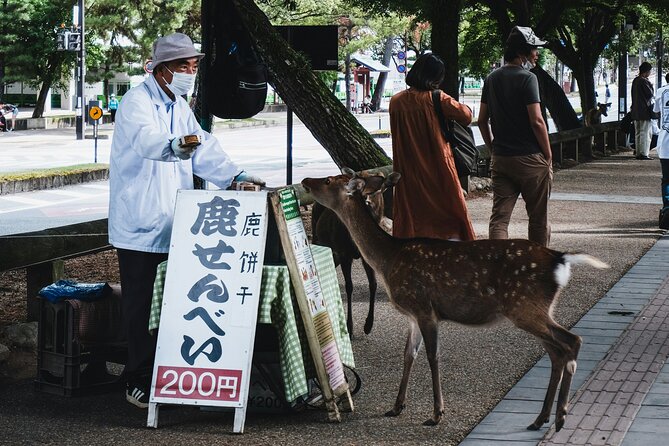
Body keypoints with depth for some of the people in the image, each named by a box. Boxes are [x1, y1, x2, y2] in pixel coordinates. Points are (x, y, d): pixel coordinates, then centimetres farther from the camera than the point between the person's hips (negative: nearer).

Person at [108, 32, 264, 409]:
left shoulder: (180, 107, 16)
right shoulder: (138, 101, -12)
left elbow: (204, 149, 15)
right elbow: (145, 138, -33)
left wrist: (235, 176, -1)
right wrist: (172, 146, -54)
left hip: (172, 226, 8)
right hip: (140, 223, -8)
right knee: (142, 307, -3)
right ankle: (139, 383, 4)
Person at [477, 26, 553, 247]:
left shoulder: (491, 78, 9)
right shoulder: (527, 78, -12)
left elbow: (482, 120, 11)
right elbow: (536, 121, -17)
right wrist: (548, 155, -7)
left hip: (500, 159, 5)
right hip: (530, 158, -5)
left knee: (499, 216, 1)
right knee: (538, 218, 10)